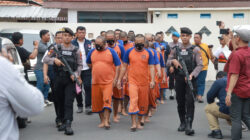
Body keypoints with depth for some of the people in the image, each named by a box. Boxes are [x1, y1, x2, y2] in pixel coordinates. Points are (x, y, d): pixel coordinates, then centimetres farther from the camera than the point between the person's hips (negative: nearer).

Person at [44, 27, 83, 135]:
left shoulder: (76, 50, 4)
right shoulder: (56, 48, 5)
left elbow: (80, 65, 6)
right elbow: (45, 59, 2)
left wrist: (76, 74, -10)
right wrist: (54, 60, -17)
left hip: (70, 79, -2)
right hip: (58, 79, 2)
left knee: (69, 102, -10)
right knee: (60, 102, 10)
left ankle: (68, 125, -14)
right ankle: (63, 122, 24)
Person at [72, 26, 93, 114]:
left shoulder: (89, 43, 8)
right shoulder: (72, 43, 1)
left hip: (87, 69, 0)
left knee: (88, 87, -8)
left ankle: (88, 106, -4)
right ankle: (80, 106, 21)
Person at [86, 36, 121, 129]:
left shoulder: (111, 52, -2)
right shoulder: (92, 52, 8)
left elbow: (117, 65, -1)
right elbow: (88, 63, 24)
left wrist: (115, 79, -6)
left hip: (108, 82, -4)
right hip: (95, 82, 4)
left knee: (107, 101, -13)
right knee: (97, 103, 7)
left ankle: (106, 121, -9)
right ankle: (102, 120, 20)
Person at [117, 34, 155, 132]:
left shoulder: (148, 53, 2)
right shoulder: (129, 52, 1)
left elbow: (151, 67, -1)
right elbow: (124, 67, 6)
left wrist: (152, 80, -13)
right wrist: (119, 79, 5)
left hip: (144, 82, 2)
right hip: (133, 81, -2)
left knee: (143, 103, 9)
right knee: (133, 100, -14)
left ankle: (139, 122, 25)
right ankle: (133, 123, -12)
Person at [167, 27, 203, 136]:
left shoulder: (195, 50, 1)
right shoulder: (175, 49, 9)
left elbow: (200, 65, -4)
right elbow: (168, 62, 11)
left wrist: (192, 75, -19)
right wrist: (173, 61, -12)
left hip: (190, 79, -3)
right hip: (179, 79, 3)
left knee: (190, 101, -12)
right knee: (180, 102, 10)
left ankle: (188, 126, -13)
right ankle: (182, 123, 25)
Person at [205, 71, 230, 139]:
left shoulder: (218, 82, 5)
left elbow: (209, 96, 5)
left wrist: (211, 103, 28)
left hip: (227, 110, -7)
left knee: (208, 108, 19)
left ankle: (216, 131, 8)